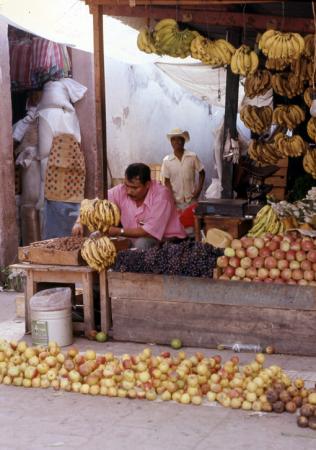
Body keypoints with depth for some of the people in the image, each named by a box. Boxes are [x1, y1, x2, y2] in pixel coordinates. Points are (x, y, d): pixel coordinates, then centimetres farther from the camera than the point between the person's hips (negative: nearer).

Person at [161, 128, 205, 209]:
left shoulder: (193, 157, -3)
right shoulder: (167, 160, -2)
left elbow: (202, 173, 8)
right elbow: (167, 181, 3)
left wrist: (199, 189, -2)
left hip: (191, 199, 0)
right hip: (175, 200, 0)